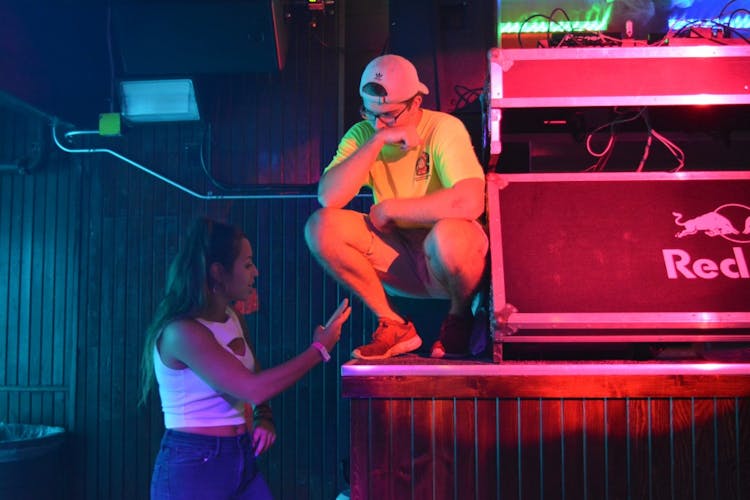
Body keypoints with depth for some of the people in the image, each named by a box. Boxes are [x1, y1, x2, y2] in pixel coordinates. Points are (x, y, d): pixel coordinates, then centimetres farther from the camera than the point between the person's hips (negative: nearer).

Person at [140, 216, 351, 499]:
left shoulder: (234, 319, 5)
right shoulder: (181, 331, -20)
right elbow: (253, 388, -26)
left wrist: (264, 417, -2)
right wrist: (320, 349, -18)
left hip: (242, 459, 7)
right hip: (192, 466, -7)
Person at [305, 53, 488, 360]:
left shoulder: (444, 128, -15)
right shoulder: (362, 134, -3)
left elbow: (469, 203, -32)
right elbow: (328, 198, -18)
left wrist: (389, 209, -21)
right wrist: (377, 141, -24)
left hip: (450, 255, -4)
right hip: (398, 256, 4)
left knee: (447, 235, -39)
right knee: (321, 227, -16)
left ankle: (460, 318, -3)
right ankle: (393, 325, -3)